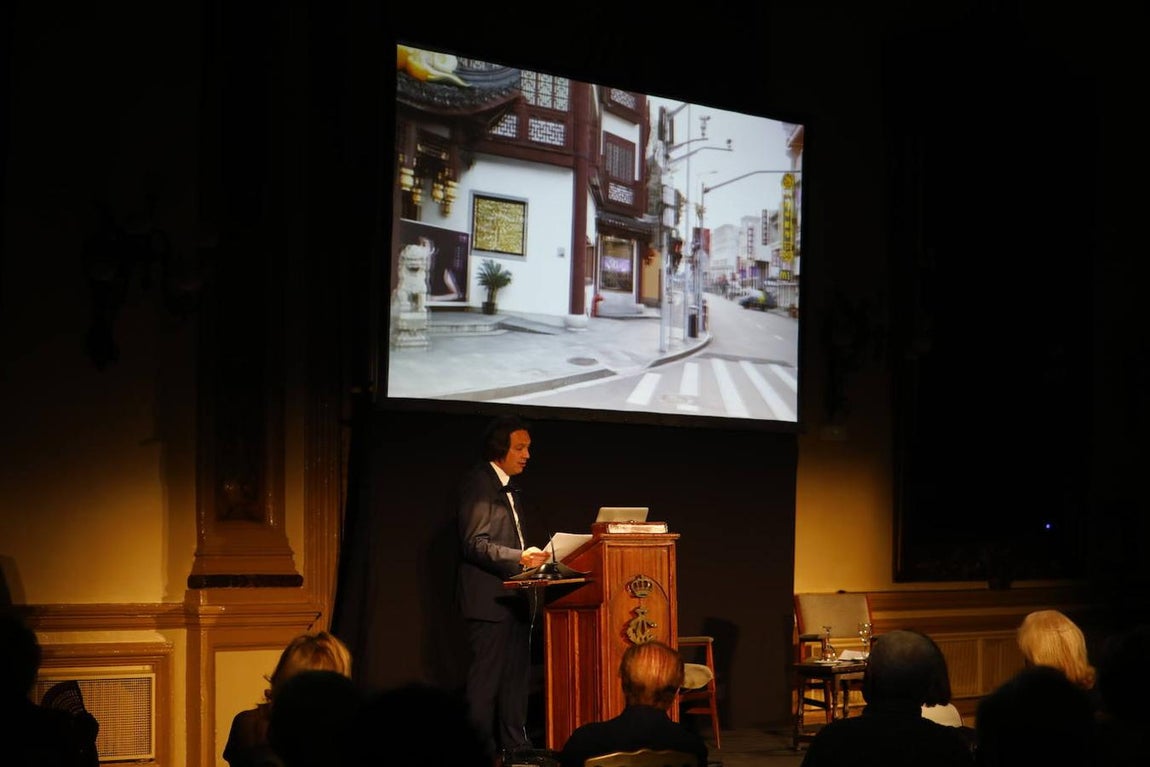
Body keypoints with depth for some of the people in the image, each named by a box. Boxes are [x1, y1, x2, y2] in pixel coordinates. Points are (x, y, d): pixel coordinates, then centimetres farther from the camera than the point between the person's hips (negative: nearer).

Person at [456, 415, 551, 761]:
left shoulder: (510, 489, 20)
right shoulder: (477, 483, -9)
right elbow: (474, 543, -17)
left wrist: (533, 558, 9)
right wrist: (519, 558, -26)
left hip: (515, 598, 9)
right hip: (489, 599, -9)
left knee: (516, 677, 10)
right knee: (486, 678, -7)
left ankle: (514, 746, 15)